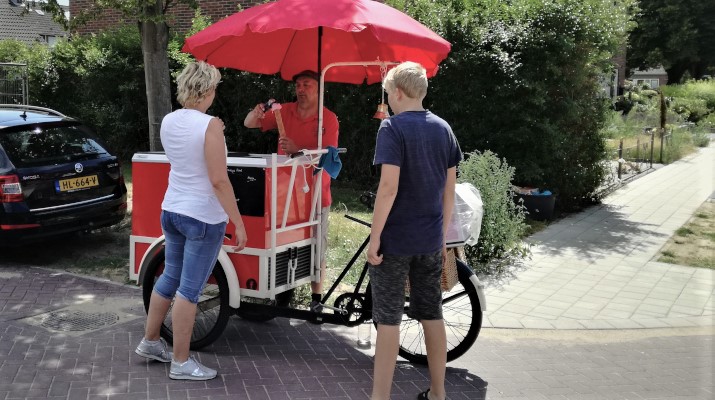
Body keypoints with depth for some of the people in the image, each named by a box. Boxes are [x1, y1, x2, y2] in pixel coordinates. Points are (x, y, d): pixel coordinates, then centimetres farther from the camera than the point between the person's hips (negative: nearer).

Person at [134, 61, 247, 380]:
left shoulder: (168, 122, 5)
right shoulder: (210, 126, -18)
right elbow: (219, 180, -21)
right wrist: (239, 223, -16)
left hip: (171, 210, 8)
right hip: (204, 217, -8)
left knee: (170, 278, 21)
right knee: (190, 289, 0)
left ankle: (150, 342, 35)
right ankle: (181, 363, 10)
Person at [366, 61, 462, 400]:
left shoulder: (393, 127, -12)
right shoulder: (443, 129, 7)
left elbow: (389, 186, -21)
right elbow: (449, 189, 9)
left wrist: (374, 237, -15)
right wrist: (443, 237, 17)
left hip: (395, 238, -6)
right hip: (430, 240, 6)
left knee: (388, 320, 1)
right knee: (432, 316, 14)